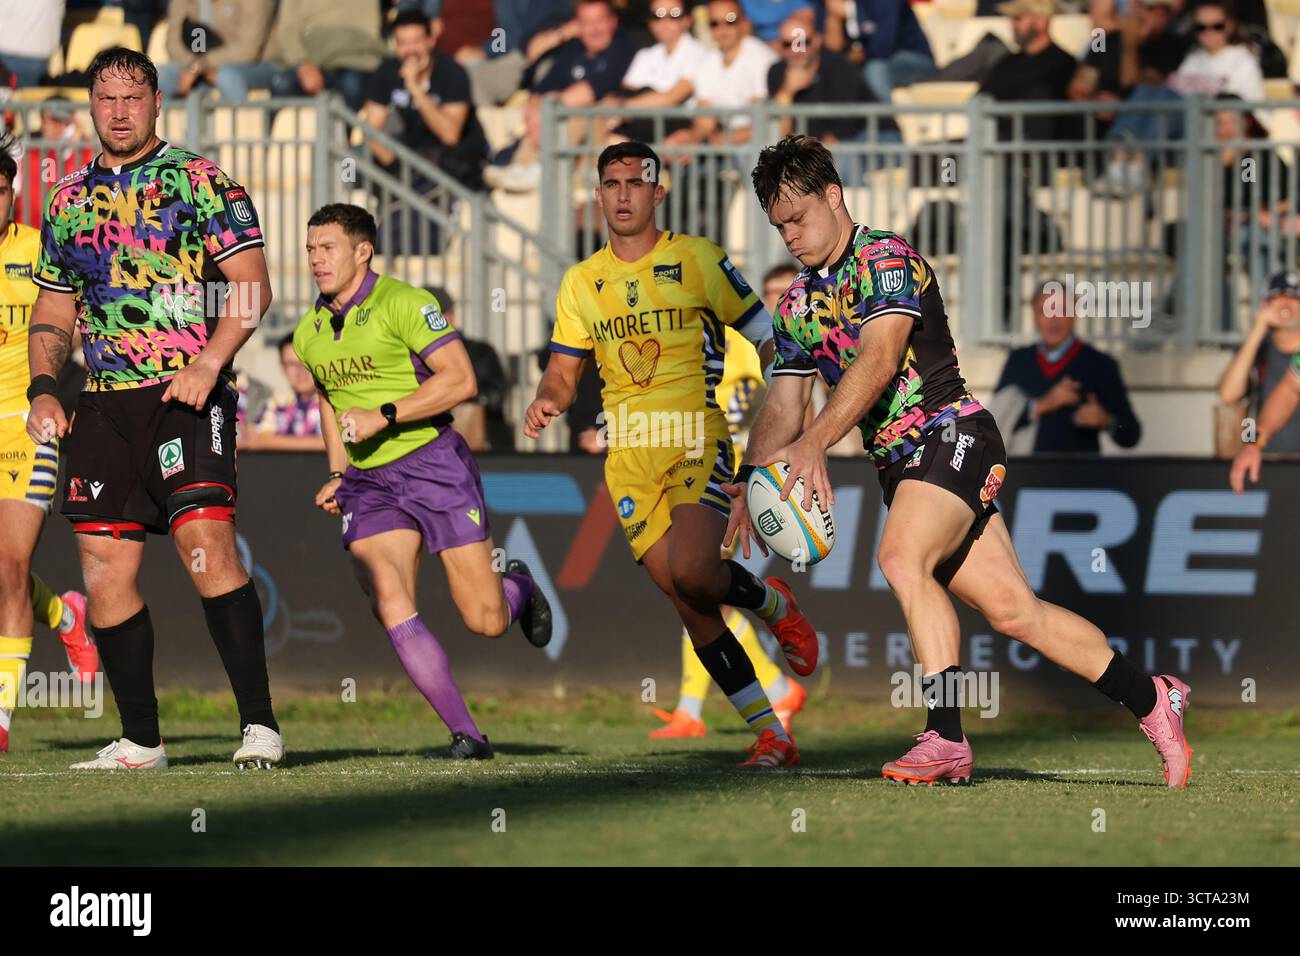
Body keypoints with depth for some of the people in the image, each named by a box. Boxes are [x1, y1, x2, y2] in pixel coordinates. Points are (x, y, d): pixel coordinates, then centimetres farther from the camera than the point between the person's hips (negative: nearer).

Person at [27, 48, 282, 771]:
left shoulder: (201, 182, 1)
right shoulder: (69, 200, 17)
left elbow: (252, 287, -4)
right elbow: (54, 312, 23)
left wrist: (209, 361, -18)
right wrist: (43, 387, 6)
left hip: (186, 394, -6)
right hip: (103, 406, 6)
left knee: (206, 542, -20)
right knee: (105, 568, 1)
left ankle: (261, 723, -19)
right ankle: (140, 741, 9)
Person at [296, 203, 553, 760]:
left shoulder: (404, 303, -9)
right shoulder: (309, 334, 11)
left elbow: (460, 380, -16)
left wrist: (384, 415, -21)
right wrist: (337, 474, 16)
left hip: (432, 462, -5)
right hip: (367, 482, 5)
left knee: (485, 622, -6)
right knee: (391, 609, -18)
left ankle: (517, 586, 33)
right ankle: (466, 735, -11)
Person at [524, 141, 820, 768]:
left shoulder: (697, 259, 1)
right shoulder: (581, 282, 12)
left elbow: (764, 334, 4)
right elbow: (564, 370, 16)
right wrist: (547, 401, -7)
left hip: (697, 440, -4)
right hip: (629, 454, 4)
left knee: (693, 575, -25)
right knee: (686, 601, -4)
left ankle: (772, 604, 11)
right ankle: (771, 734, 5)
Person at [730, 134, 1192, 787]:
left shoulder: (885, 258, -10)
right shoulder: (795, 305, 15)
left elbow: (877, 361, -24)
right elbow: (783, 405, 13)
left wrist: (814, 442, -34)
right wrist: (751, 483, -6)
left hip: (952, 434, -7)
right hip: (898, 463, 7)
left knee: (902, 559, -30)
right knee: (1010, 607, 2)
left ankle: (945, 740, -32)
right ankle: (1151, 700, 12)